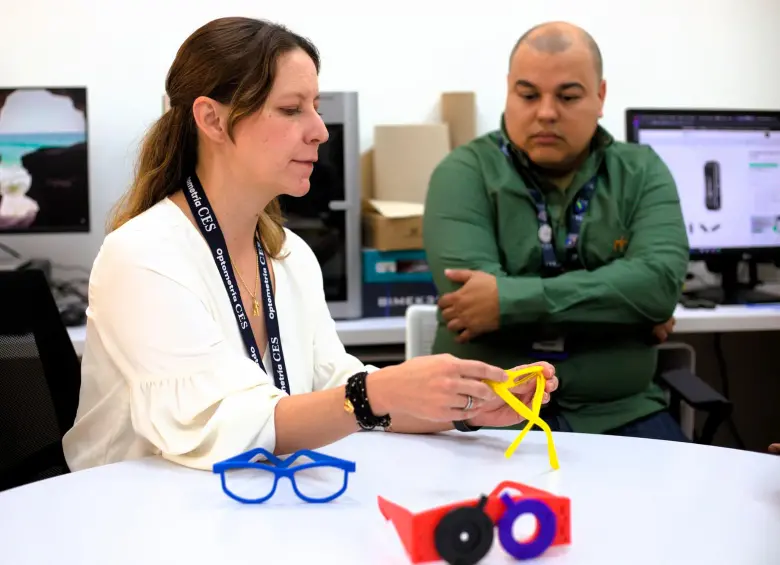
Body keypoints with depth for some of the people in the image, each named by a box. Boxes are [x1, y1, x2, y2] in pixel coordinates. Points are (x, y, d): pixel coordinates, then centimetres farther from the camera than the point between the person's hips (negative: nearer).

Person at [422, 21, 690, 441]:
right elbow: (468, 295, -17)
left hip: (619, 415, 3)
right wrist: (623, 304, -12)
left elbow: (661, 280, -12)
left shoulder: (641, 173, 6)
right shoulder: (465, 173, -1)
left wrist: (511, 301, -20)